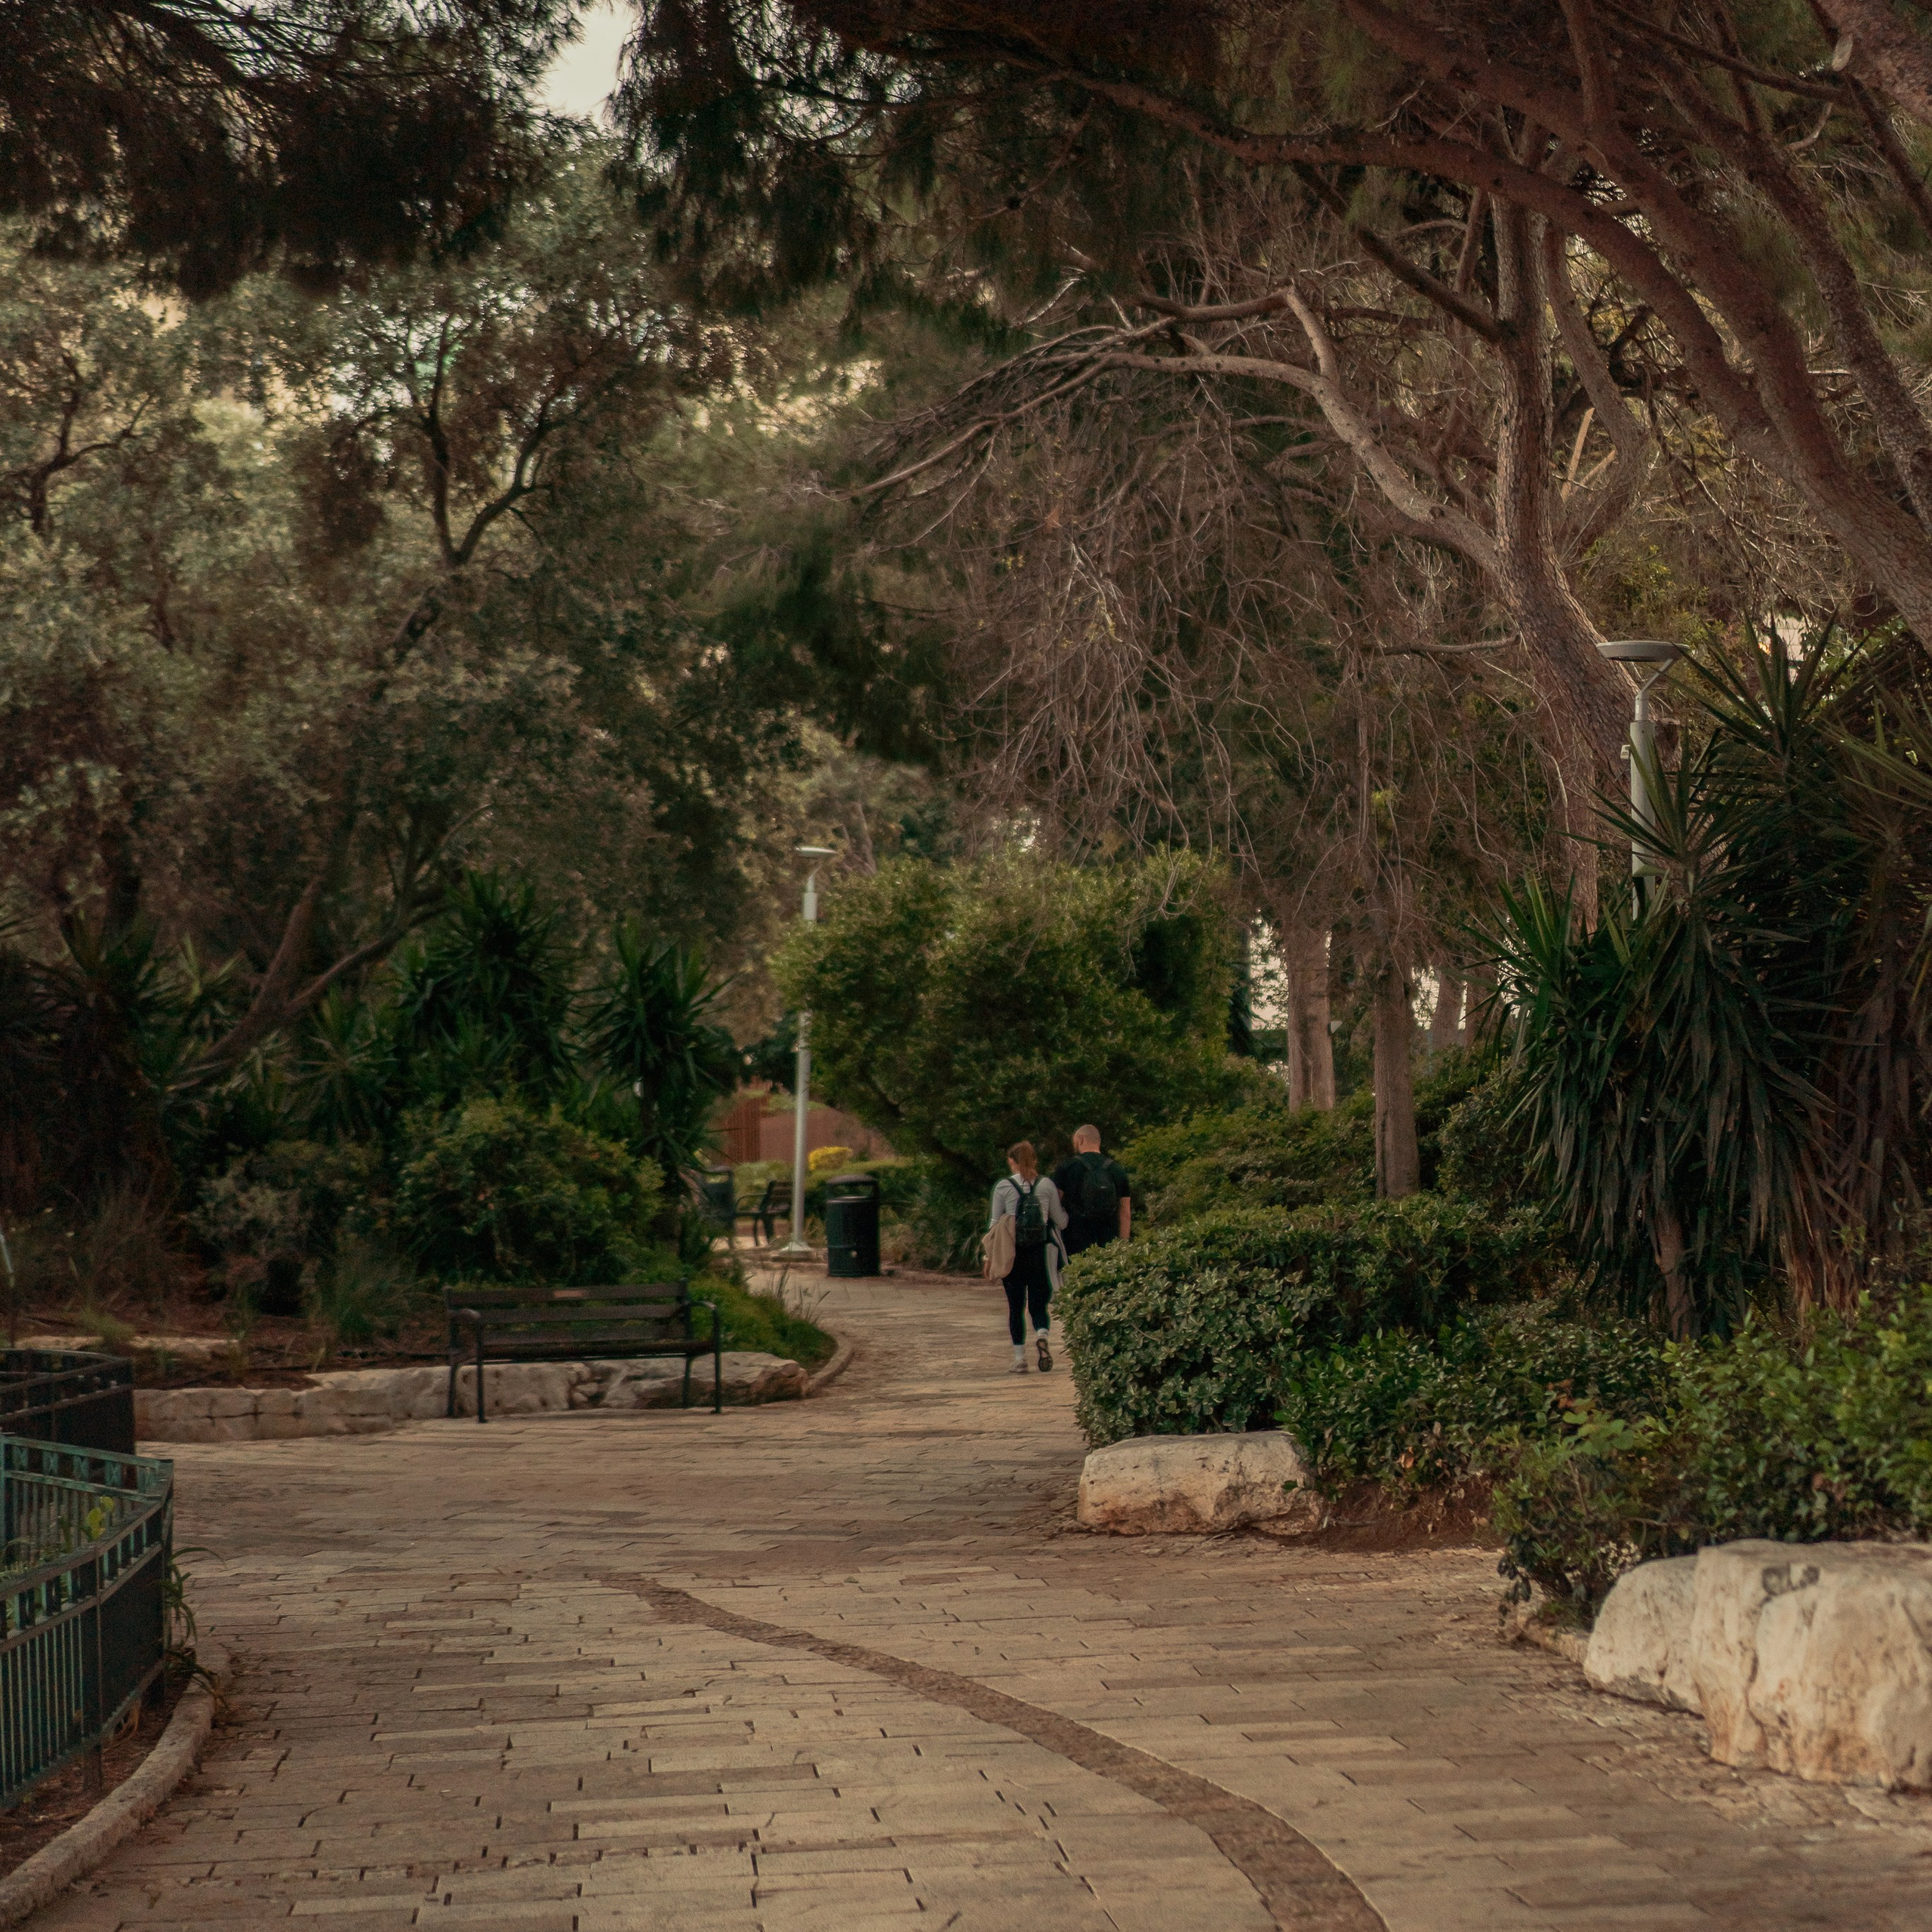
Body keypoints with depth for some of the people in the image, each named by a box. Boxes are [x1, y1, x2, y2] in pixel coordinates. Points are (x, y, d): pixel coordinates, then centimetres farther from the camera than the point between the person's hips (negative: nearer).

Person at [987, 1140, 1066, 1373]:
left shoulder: (1004, 1187, -3)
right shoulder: (1047, 1185, 1)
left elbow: (994, 1225, -1)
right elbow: (1061, 1221, 6)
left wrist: (991, 1256, 9)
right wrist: (1063, 1206, 26)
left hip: (1013, 1254, -1)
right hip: (1041, 1251, 1)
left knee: (1015, 1306, 9)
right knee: (1039, 1304, 9)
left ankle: (1019, 1358, 6)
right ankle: (1041, 1335, -22)